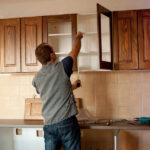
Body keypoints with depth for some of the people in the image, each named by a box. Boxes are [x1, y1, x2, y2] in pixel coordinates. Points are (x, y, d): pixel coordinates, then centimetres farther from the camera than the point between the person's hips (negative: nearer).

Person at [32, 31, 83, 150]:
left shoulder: (36, 79, 8)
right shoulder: (61, 67, -7)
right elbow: (75, 51, 11)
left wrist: (71, 87, 35)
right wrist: (78, 37, 30)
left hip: (48, 125, 5)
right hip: (67, 122, -4)